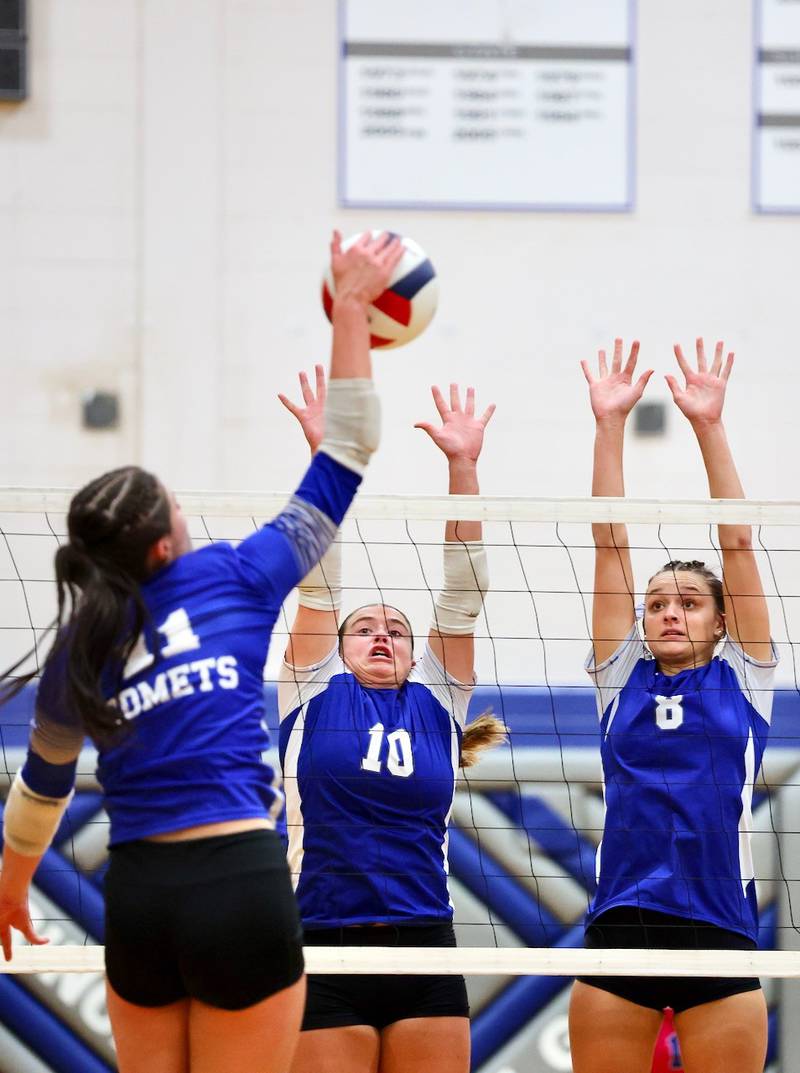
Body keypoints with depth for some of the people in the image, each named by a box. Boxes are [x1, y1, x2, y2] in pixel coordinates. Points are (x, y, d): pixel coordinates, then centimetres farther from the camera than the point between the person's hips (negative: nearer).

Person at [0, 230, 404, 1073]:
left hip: (136, 897, 4)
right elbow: (344, 461, 9)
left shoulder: (79, 647, 10)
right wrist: (350, 307, 15)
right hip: (242, 887, -4)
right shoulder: (232, 580, 1)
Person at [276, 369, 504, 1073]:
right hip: (327, 954, -2)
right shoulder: (314, 695, 10)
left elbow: (462, 593, 8)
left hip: (426, 956, 2)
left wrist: (464, 466, 2)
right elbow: (319, 583, 4)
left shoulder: (437, 700, 13)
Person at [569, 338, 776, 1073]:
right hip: (620, 929, 1)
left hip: (718, 931, -1)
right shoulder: (622, 678, 13)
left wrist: (709, 426, 1)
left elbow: (738, 543, 6)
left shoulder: (742, 680, 10)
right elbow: (611, 544, 10)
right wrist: (610, 425, 6)